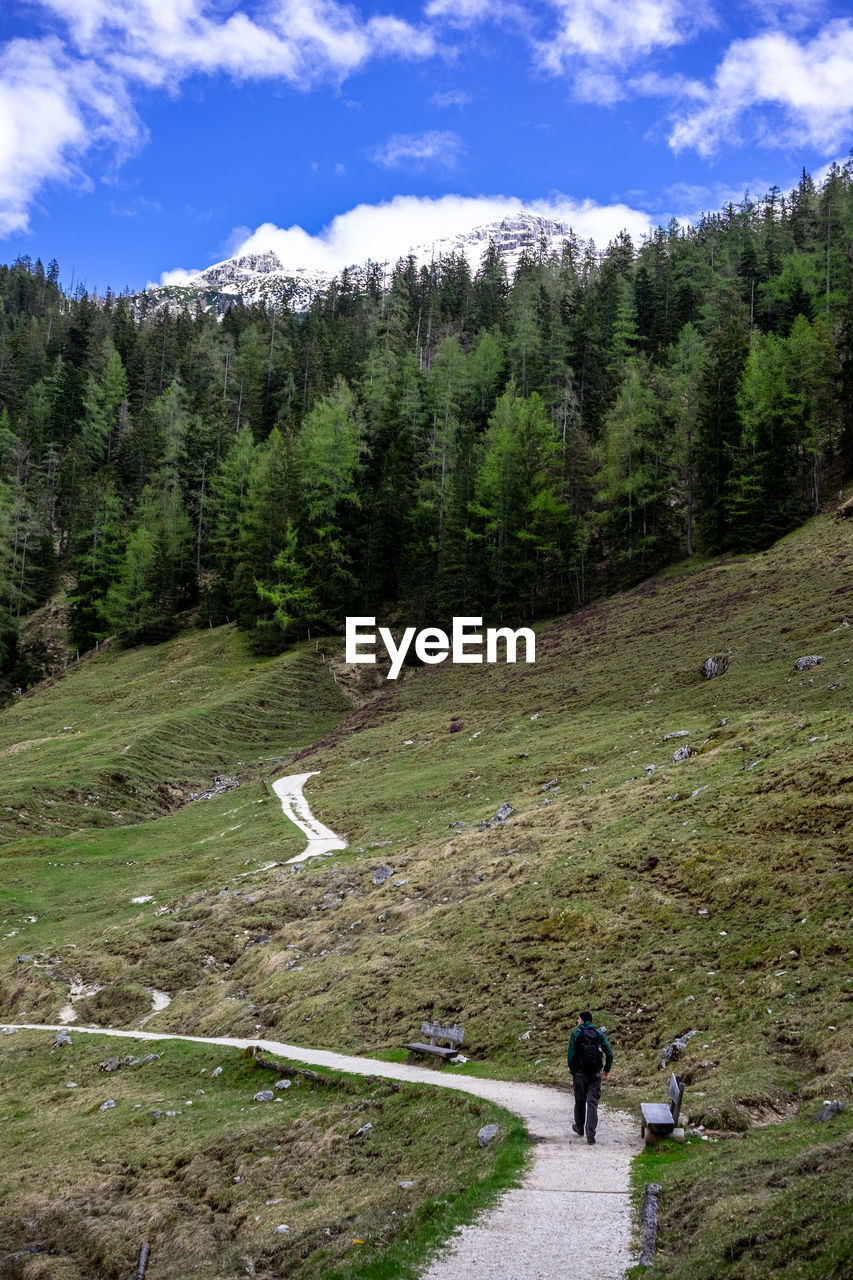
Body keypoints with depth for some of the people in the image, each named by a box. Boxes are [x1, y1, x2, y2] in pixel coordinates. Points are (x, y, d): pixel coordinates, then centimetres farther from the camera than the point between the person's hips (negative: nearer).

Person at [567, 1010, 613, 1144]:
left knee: (580, 1101, 18)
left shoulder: (575, 1034, -4)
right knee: (592, 1103, 2)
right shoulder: (599, 1033, 2)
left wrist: (572, 1072, 1)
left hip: (580, 1073, -1)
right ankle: (591, 1135, -7)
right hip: (595, 1074, 1)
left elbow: (571, 1055, -10)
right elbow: (609, 1054, -2)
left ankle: (579, 1127, 36)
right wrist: (607, 1070, 10)